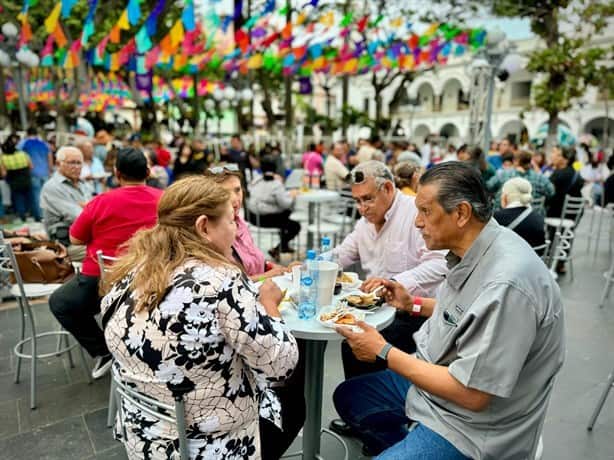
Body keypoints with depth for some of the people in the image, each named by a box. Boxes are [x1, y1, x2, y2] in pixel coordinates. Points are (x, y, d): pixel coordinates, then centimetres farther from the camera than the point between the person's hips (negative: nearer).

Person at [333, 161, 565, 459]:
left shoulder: (506, 282, -31)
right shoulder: (471, 251, -4)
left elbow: (472, 394, -27)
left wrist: (384, 352, -21)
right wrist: (413, 304, 3)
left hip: (473, 426, -8)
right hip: (436, 377, 9)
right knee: (348, 397, 15)